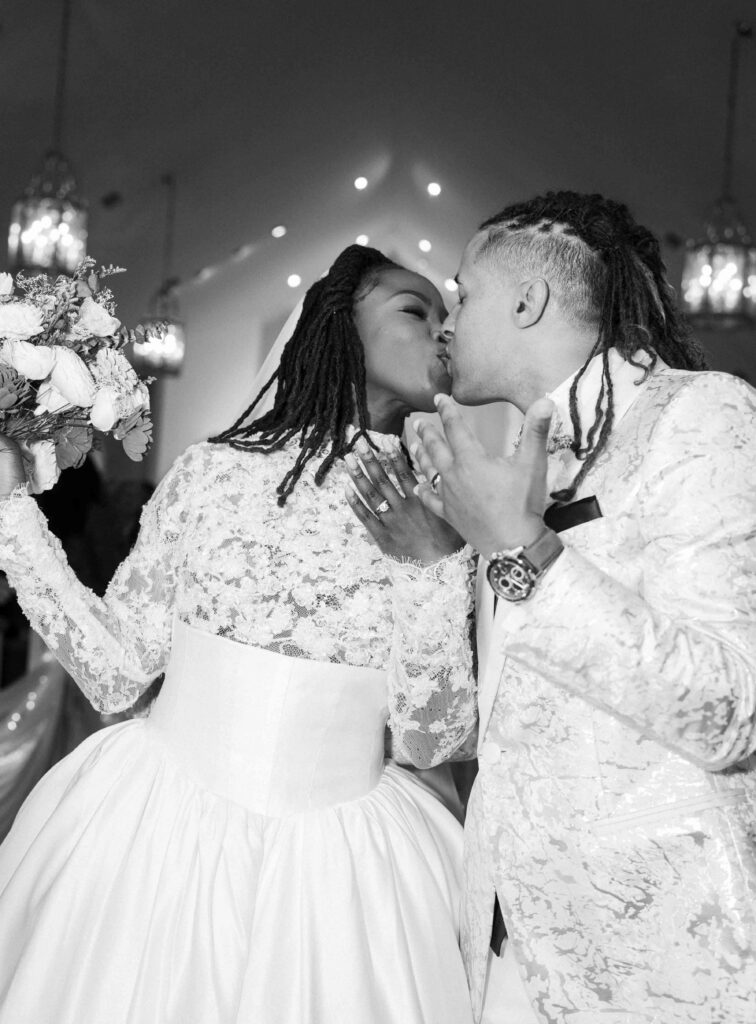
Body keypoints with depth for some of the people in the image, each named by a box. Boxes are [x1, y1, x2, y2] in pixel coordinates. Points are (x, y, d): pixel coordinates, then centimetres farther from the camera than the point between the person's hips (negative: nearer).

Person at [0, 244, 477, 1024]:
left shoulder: (446, 515, -2)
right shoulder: (214, 471, -4)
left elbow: (433, 733, -5)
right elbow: (114, 671, 0)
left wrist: (436, 562, -17)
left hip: (336, 867, 1)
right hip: (154, 835, 0)